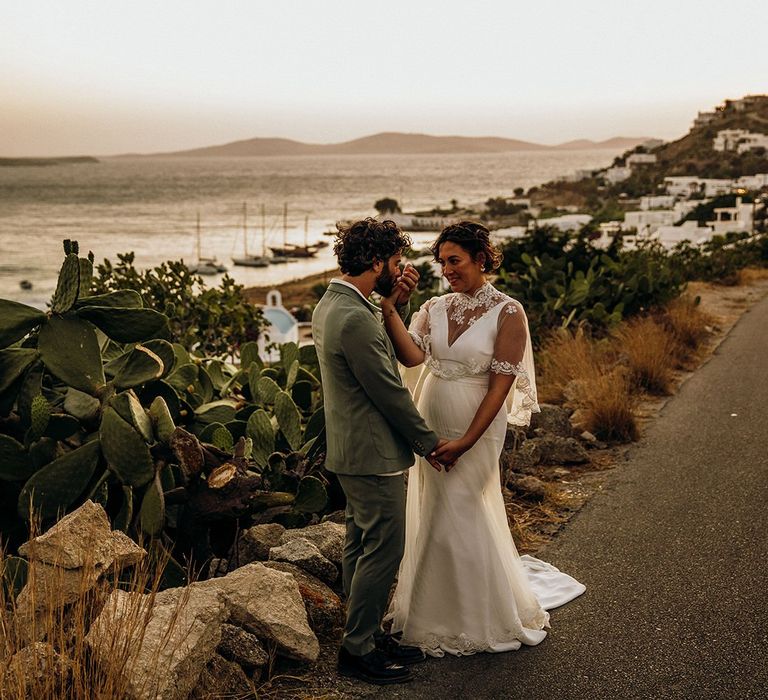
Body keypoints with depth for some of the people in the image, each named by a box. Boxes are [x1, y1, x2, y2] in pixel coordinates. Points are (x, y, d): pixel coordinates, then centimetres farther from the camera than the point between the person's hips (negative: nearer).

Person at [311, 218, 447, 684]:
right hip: (375, 455, -11)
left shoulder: (331, 304, 7)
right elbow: (390, 392, -21)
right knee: (383, 551, 0)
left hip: (352, 452, 11)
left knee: (361, 547, 18)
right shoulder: (355, 319, -25)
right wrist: (428, 442, -9)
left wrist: (391, 303, 6)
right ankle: (358, 649, 12)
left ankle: (366, 636, 31)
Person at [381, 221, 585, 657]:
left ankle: (473, 620, 24)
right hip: (430, 428, 5)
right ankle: (439, 609, 34)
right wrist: (389, 308, -21)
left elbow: (500, 386, -14)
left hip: (475, 431, -5)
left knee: (457, 521, 2)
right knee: (433, 518, 14)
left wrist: (466, 442, -17)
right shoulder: (436, 308, 4)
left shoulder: (508, 313, -10)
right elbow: (412, 356, -12)